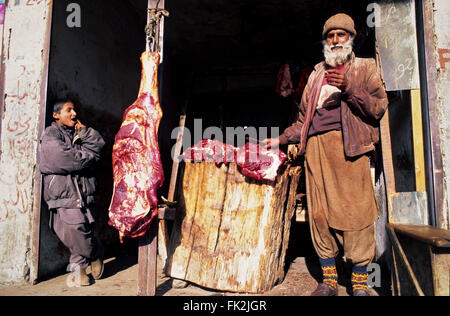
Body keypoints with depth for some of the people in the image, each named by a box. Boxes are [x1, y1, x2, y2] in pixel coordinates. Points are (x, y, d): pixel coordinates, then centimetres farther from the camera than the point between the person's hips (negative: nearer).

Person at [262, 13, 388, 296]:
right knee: (319, 213, 1)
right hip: (315, 146, 4)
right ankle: (329, 281, 12)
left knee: (356, 210, -8)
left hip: (348, 145, -3)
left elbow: (379, 108, 3)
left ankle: (360, 284, 6)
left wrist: (349, 89, -9)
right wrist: (280, 139, 16)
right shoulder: (316, 75, 26)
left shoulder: (365, 67, 17)